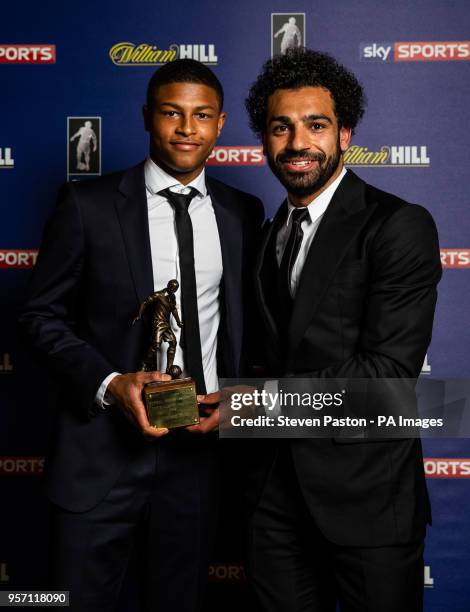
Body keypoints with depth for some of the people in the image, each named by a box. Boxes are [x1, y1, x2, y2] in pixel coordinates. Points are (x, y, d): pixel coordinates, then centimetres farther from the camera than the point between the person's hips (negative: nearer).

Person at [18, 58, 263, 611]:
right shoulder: (88, 205, -5)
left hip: (200, 443, 3)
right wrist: (107, 383, -16)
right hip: (102, 449, -2)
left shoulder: (243, 214, 5)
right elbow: (41, 314, -3)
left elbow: (248, 321, 12)